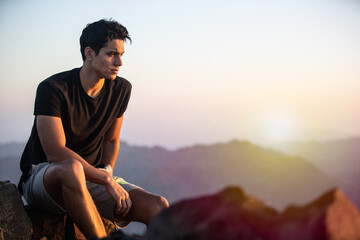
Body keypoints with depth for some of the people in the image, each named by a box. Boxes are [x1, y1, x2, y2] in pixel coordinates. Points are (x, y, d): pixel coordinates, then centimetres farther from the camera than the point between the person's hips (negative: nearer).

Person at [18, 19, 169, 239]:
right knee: (71, 169, -43)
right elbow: (55, 153, -23)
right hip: (42, 177, -5)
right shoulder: (52, 89, -15)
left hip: (92, 179, 5)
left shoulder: (121, 89, 3)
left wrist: (107, 175, -3)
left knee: (159, 207, -18)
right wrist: (107, 180, -25)